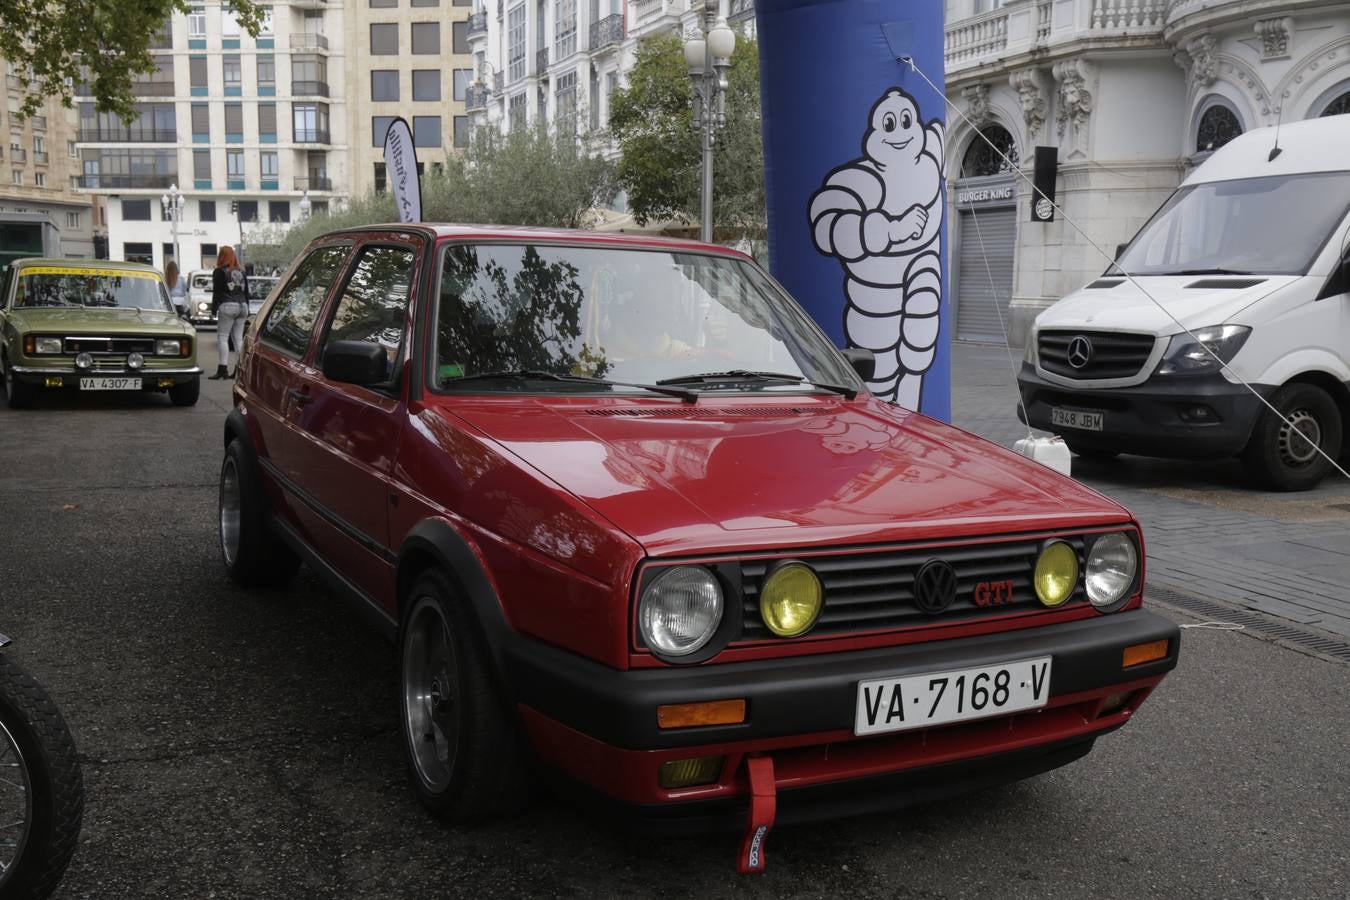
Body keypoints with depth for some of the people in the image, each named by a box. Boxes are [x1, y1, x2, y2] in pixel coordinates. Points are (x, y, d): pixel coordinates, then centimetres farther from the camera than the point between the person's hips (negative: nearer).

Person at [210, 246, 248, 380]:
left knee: (222, 337, -5)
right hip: (242, 306, 6)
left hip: (227, 307, -6)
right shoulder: (241, 272, 16)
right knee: (238, 338, 8)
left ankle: (223, 368, -14)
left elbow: (216, 292, -5)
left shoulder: (219, 272, -2)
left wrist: (214, 308, -1)